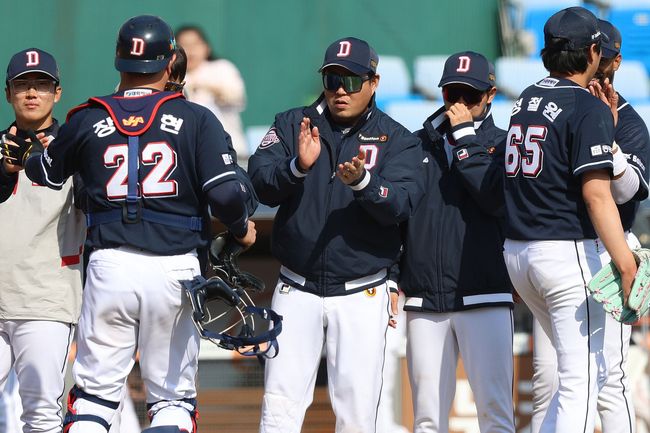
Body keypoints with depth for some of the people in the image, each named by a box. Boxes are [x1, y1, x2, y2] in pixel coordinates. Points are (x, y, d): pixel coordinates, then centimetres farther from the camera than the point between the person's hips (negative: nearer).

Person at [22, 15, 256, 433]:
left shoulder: (88, 120, 5)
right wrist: (242, 228, 11)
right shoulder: (196, 119, -1)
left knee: (94, 391, 10)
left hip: (110, 267, 1)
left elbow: (45, 173, 20)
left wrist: (32, 154, 44)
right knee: (175, 396, 8)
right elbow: (225, 193, -10)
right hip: (175, 269, -1)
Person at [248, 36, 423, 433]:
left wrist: (361, 181, -33)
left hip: (363, 296, -1)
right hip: (297, 291, 1)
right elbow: (261, 184, -8)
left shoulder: (398, 141, 1)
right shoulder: (293, 125, 5)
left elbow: (400, 206, -14)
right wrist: (298, 166, -28)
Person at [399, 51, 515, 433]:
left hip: (485, 297, -3)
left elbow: (494, 198, -12)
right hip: (424, 298, 3)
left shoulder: (502, 144, 8)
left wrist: (464, 135, -6)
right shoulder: (416, 144, 16)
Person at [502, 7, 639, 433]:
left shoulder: (527, 100, 12)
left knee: (592, 369, 19)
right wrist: (626, 265, -22)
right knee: (581, 380, -5)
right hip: (568, 251, -8)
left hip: (517, 253, 8)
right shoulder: (588, 108, -12)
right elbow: (596, 193, -20)